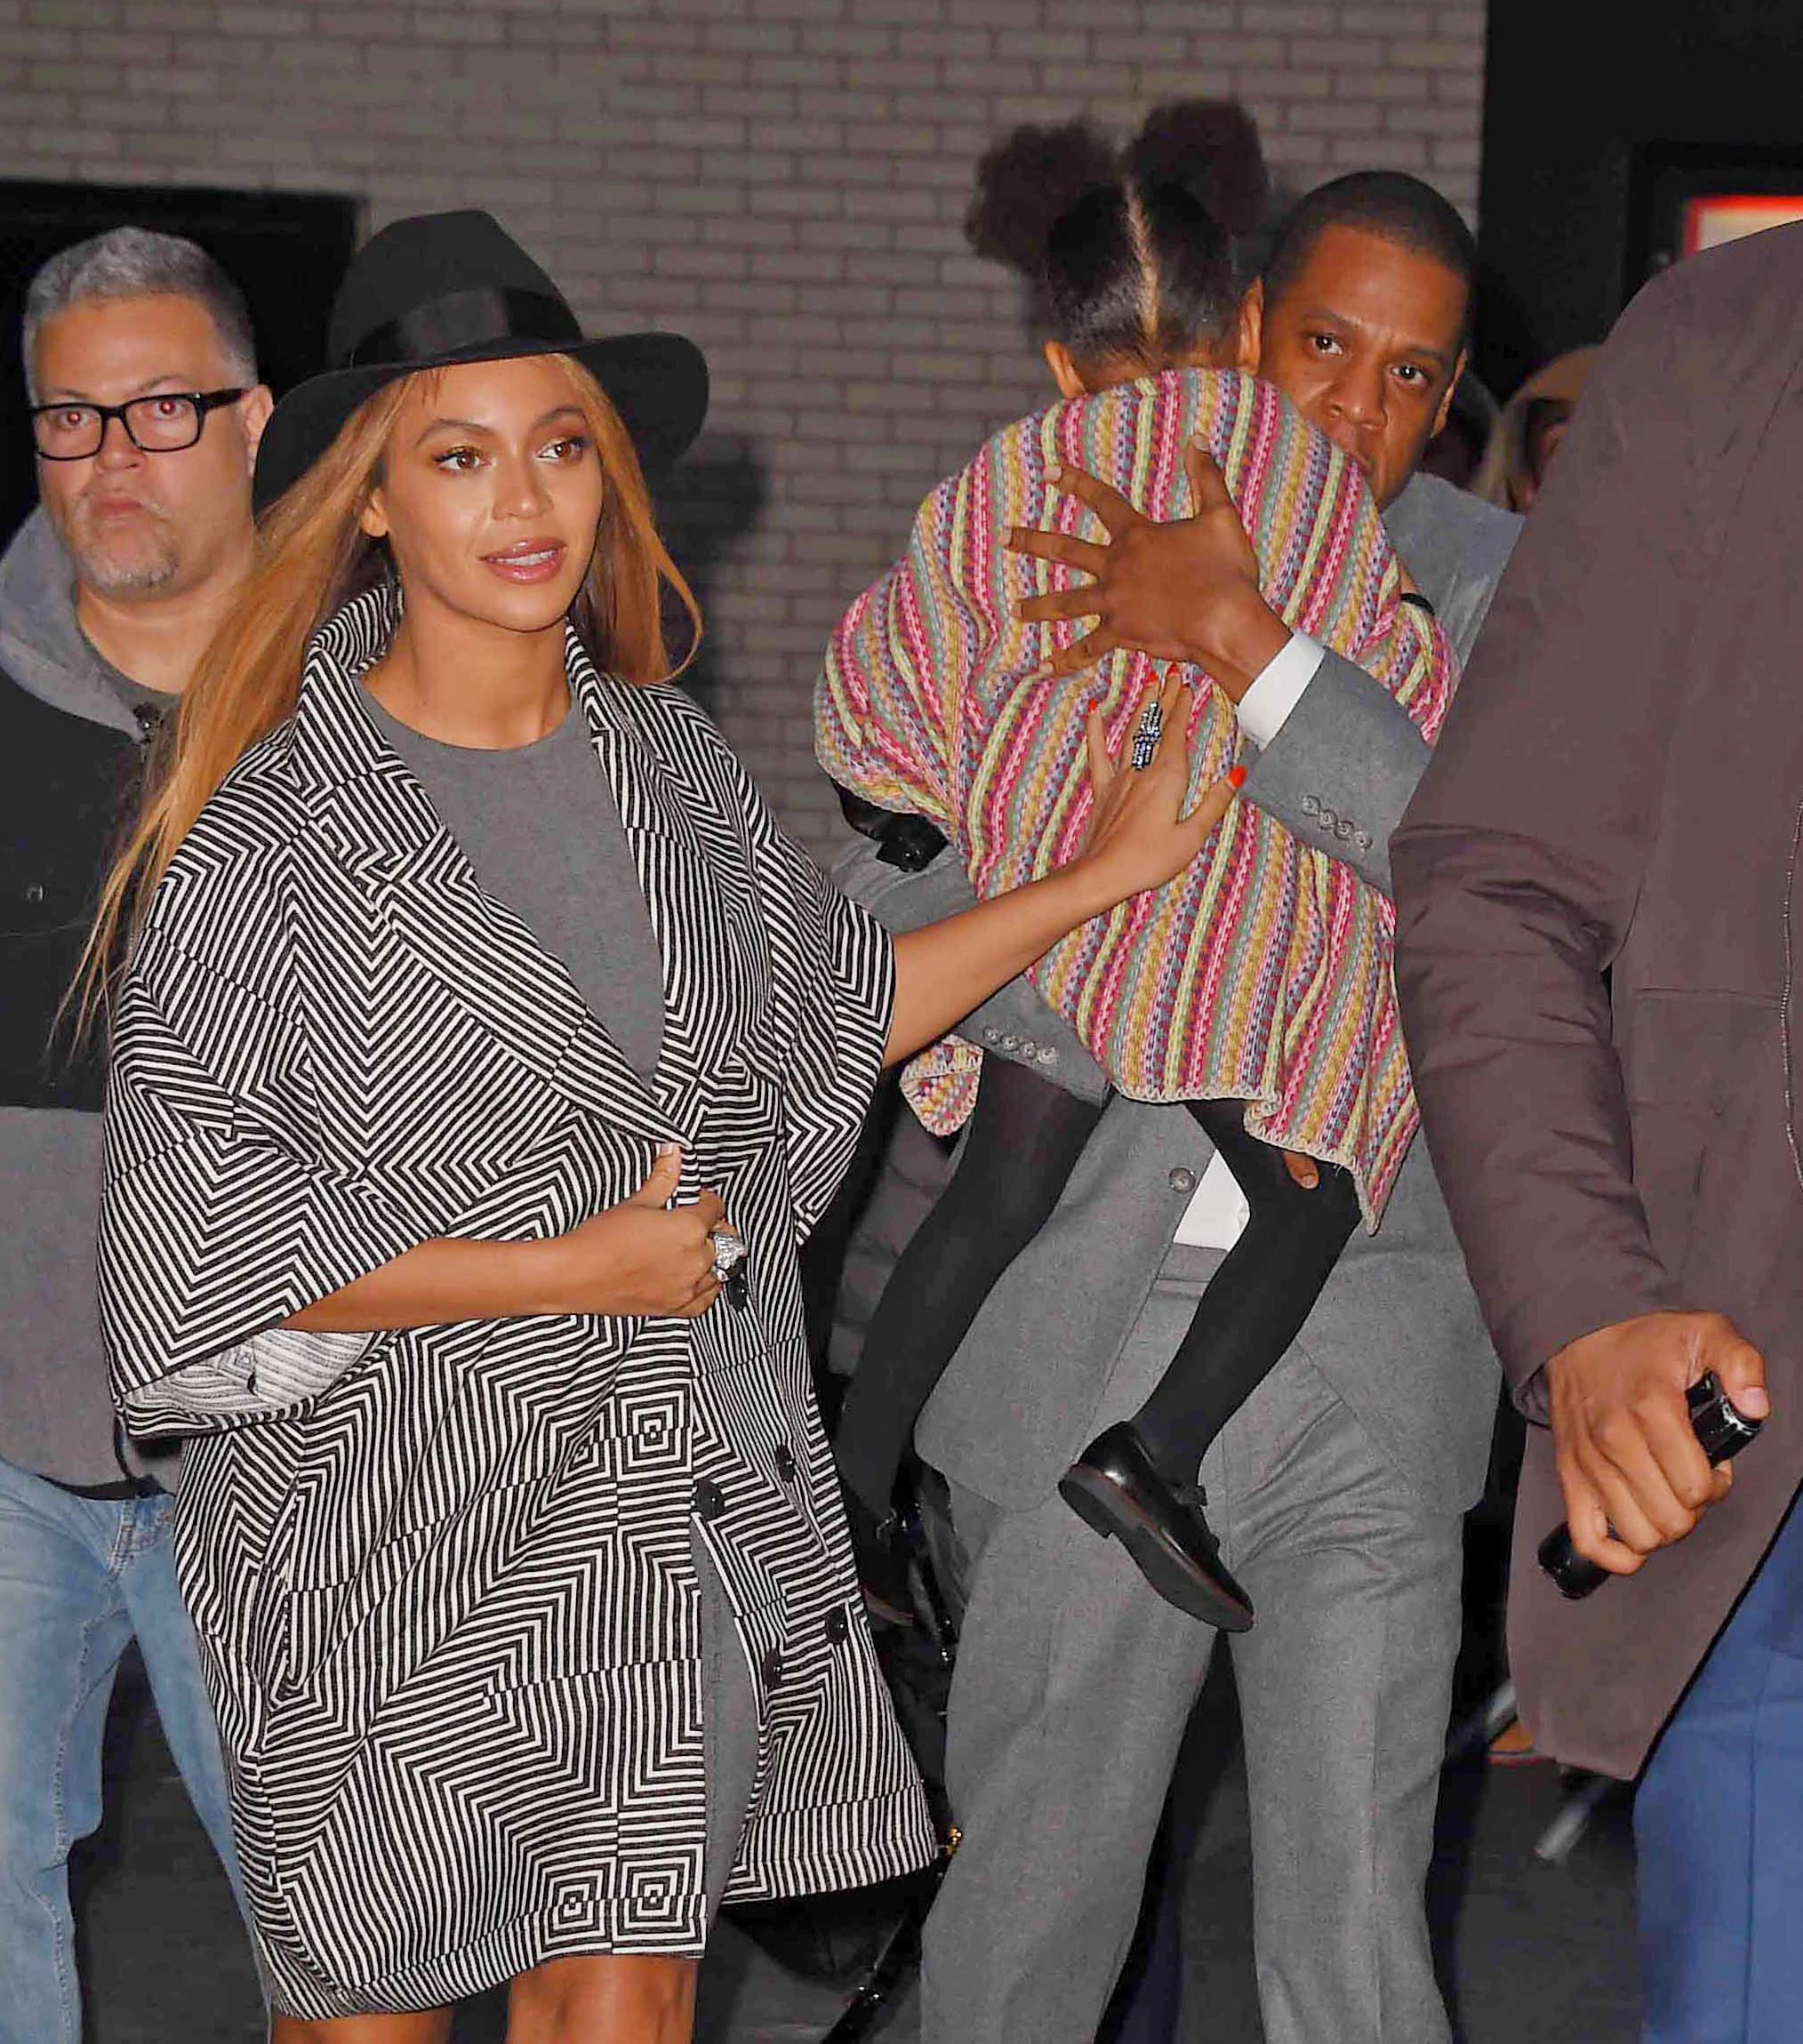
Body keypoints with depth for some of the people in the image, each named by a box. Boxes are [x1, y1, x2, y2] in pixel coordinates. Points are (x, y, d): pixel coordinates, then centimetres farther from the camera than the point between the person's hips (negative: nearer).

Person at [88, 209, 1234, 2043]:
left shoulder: (663, 758, 7)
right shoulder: (273, 826, -11)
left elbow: (829, 1008, 23)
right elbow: (200, 1237, -14)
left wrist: (1101, 875, 21)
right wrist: (572, 1269, -14)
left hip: (667, 1489, 4)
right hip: (392, 1513, -4)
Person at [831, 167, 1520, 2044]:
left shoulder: (1500, 590, 3)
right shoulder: (1058, 561, 4)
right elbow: (883, 907, 6)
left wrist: (1245, 636, -20)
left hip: (1373, 1345, 0)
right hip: (1097, 1331, 1)